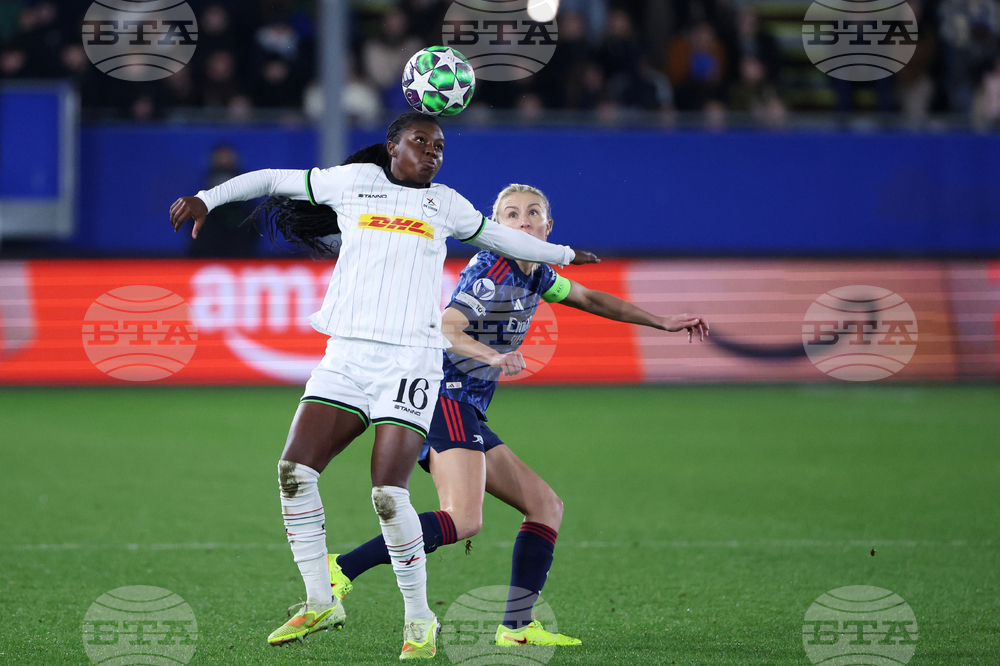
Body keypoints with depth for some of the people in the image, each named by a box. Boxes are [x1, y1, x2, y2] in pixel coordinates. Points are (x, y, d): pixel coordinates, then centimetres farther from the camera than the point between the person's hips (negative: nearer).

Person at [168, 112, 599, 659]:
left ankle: (419, 620, -1)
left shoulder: (445, 204, 17)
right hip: (346, 355, 2)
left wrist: (565, 255, 46)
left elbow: (499, 237, 35)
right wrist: (207, 199, 11)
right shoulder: (354, 181, 14)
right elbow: (272, 180, 21)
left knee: (388, 494, -16)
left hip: (410, 360, -2)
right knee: (294, 471, -12)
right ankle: (319, 604, 1)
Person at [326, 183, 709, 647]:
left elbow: (589, 299, 32)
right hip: (445, 397, -10)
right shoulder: (490, 270, -11)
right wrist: (493, 355, -42)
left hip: (467, 415, 10)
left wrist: (663, 322, 33)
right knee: (463, 519, -28)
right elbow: (443, 327, -24)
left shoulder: (533, 275, 16)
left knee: (546, 506, 9)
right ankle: (340, 571, -31)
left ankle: (517, 626, 4)